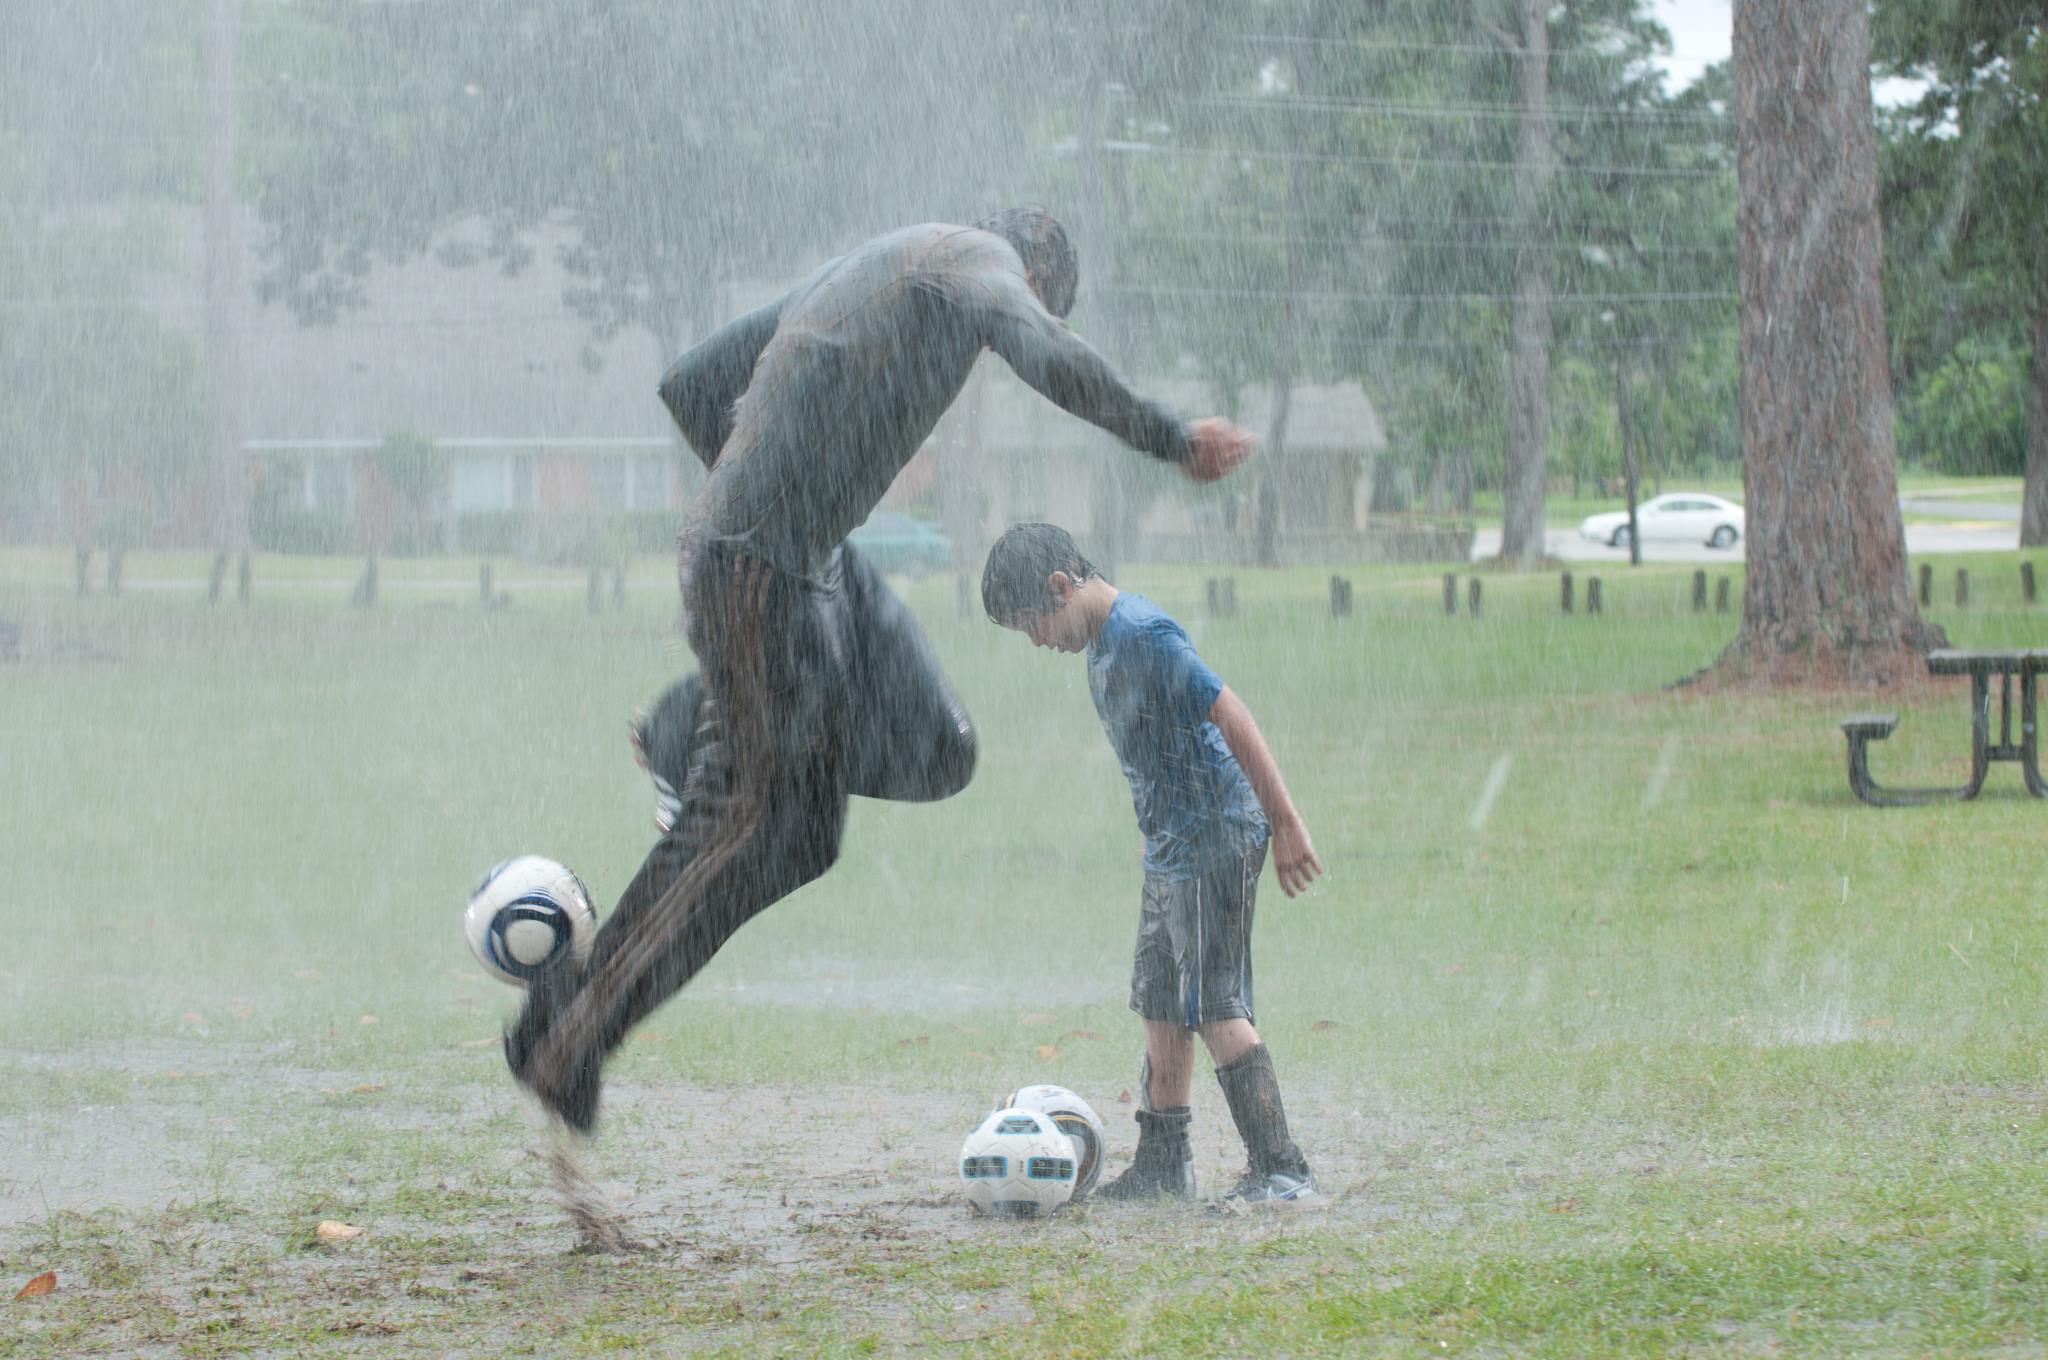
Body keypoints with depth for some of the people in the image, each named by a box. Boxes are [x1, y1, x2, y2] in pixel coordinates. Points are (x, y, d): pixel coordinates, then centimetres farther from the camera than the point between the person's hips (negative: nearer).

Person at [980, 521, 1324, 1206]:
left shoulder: (1143, 636, -19)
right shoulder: (1100, 645, 12)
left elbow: (1231, 717, -22)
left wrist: (1286, 825, -23)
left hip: (1215, 841, -10)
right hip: (1170, 848, 10)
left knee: (1216, 1007, -12)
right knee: (1160, 1003, 14)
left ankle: (1280, 1171, -12)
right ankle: (1162, 1163, 23)